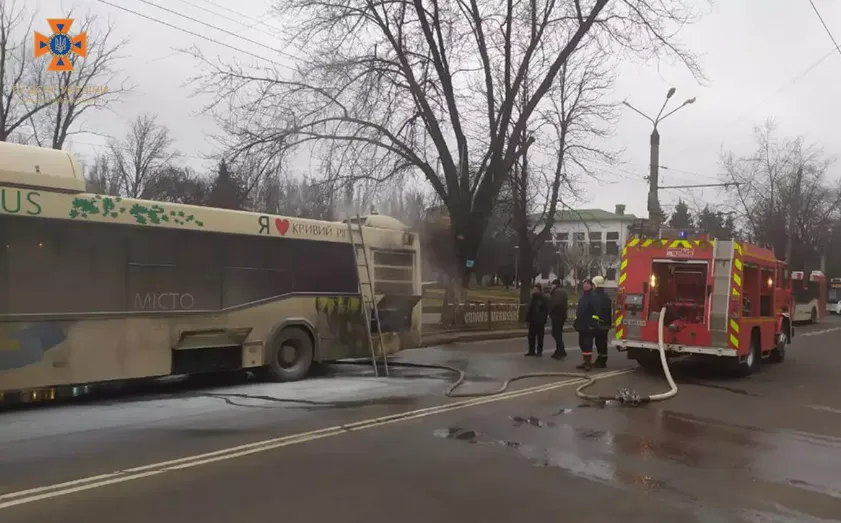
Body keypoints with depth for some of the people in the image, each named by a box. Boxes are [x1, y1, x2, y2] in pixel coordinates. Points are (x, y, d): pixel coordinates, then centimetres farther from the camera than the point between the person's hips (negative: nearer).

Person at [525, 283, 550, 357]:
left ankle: (539, 351, 11)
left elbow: (546, 310, -11)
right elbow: (529, 309, 14)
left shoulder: (544, 299, -7)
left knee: (540, 336, 3)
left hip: (540, 321, -7)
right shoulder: (533, 298, 13)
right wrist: (528, 318, 5)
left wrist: (543, 319, -18)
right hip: (532, 320, 7)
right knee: (531, 336, 7)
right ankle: (531, 351, 14)